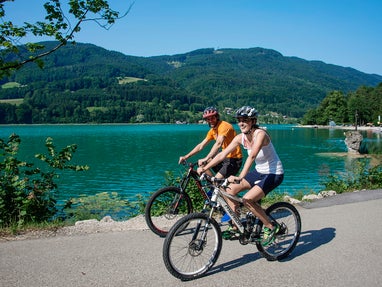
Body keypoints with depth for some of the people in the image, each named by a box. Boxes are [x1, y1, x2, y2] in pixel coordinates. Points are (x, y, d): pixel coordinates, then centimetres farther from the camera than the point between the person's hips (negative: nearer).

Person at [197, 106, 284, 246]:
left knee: (247, 199, -24)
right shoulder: (240, 138, -3)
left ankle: (270, 227, -2)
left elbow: (252, 156, -39)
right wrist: (204, 168, -12)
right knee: (230, 189, -3)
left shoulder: (260, 134, -24)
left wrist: (240, 177, -51)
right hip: (259, 171, 8)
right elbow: (222, 154, -5)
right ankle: (235, 228, 10)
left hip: (274, 174, -8)